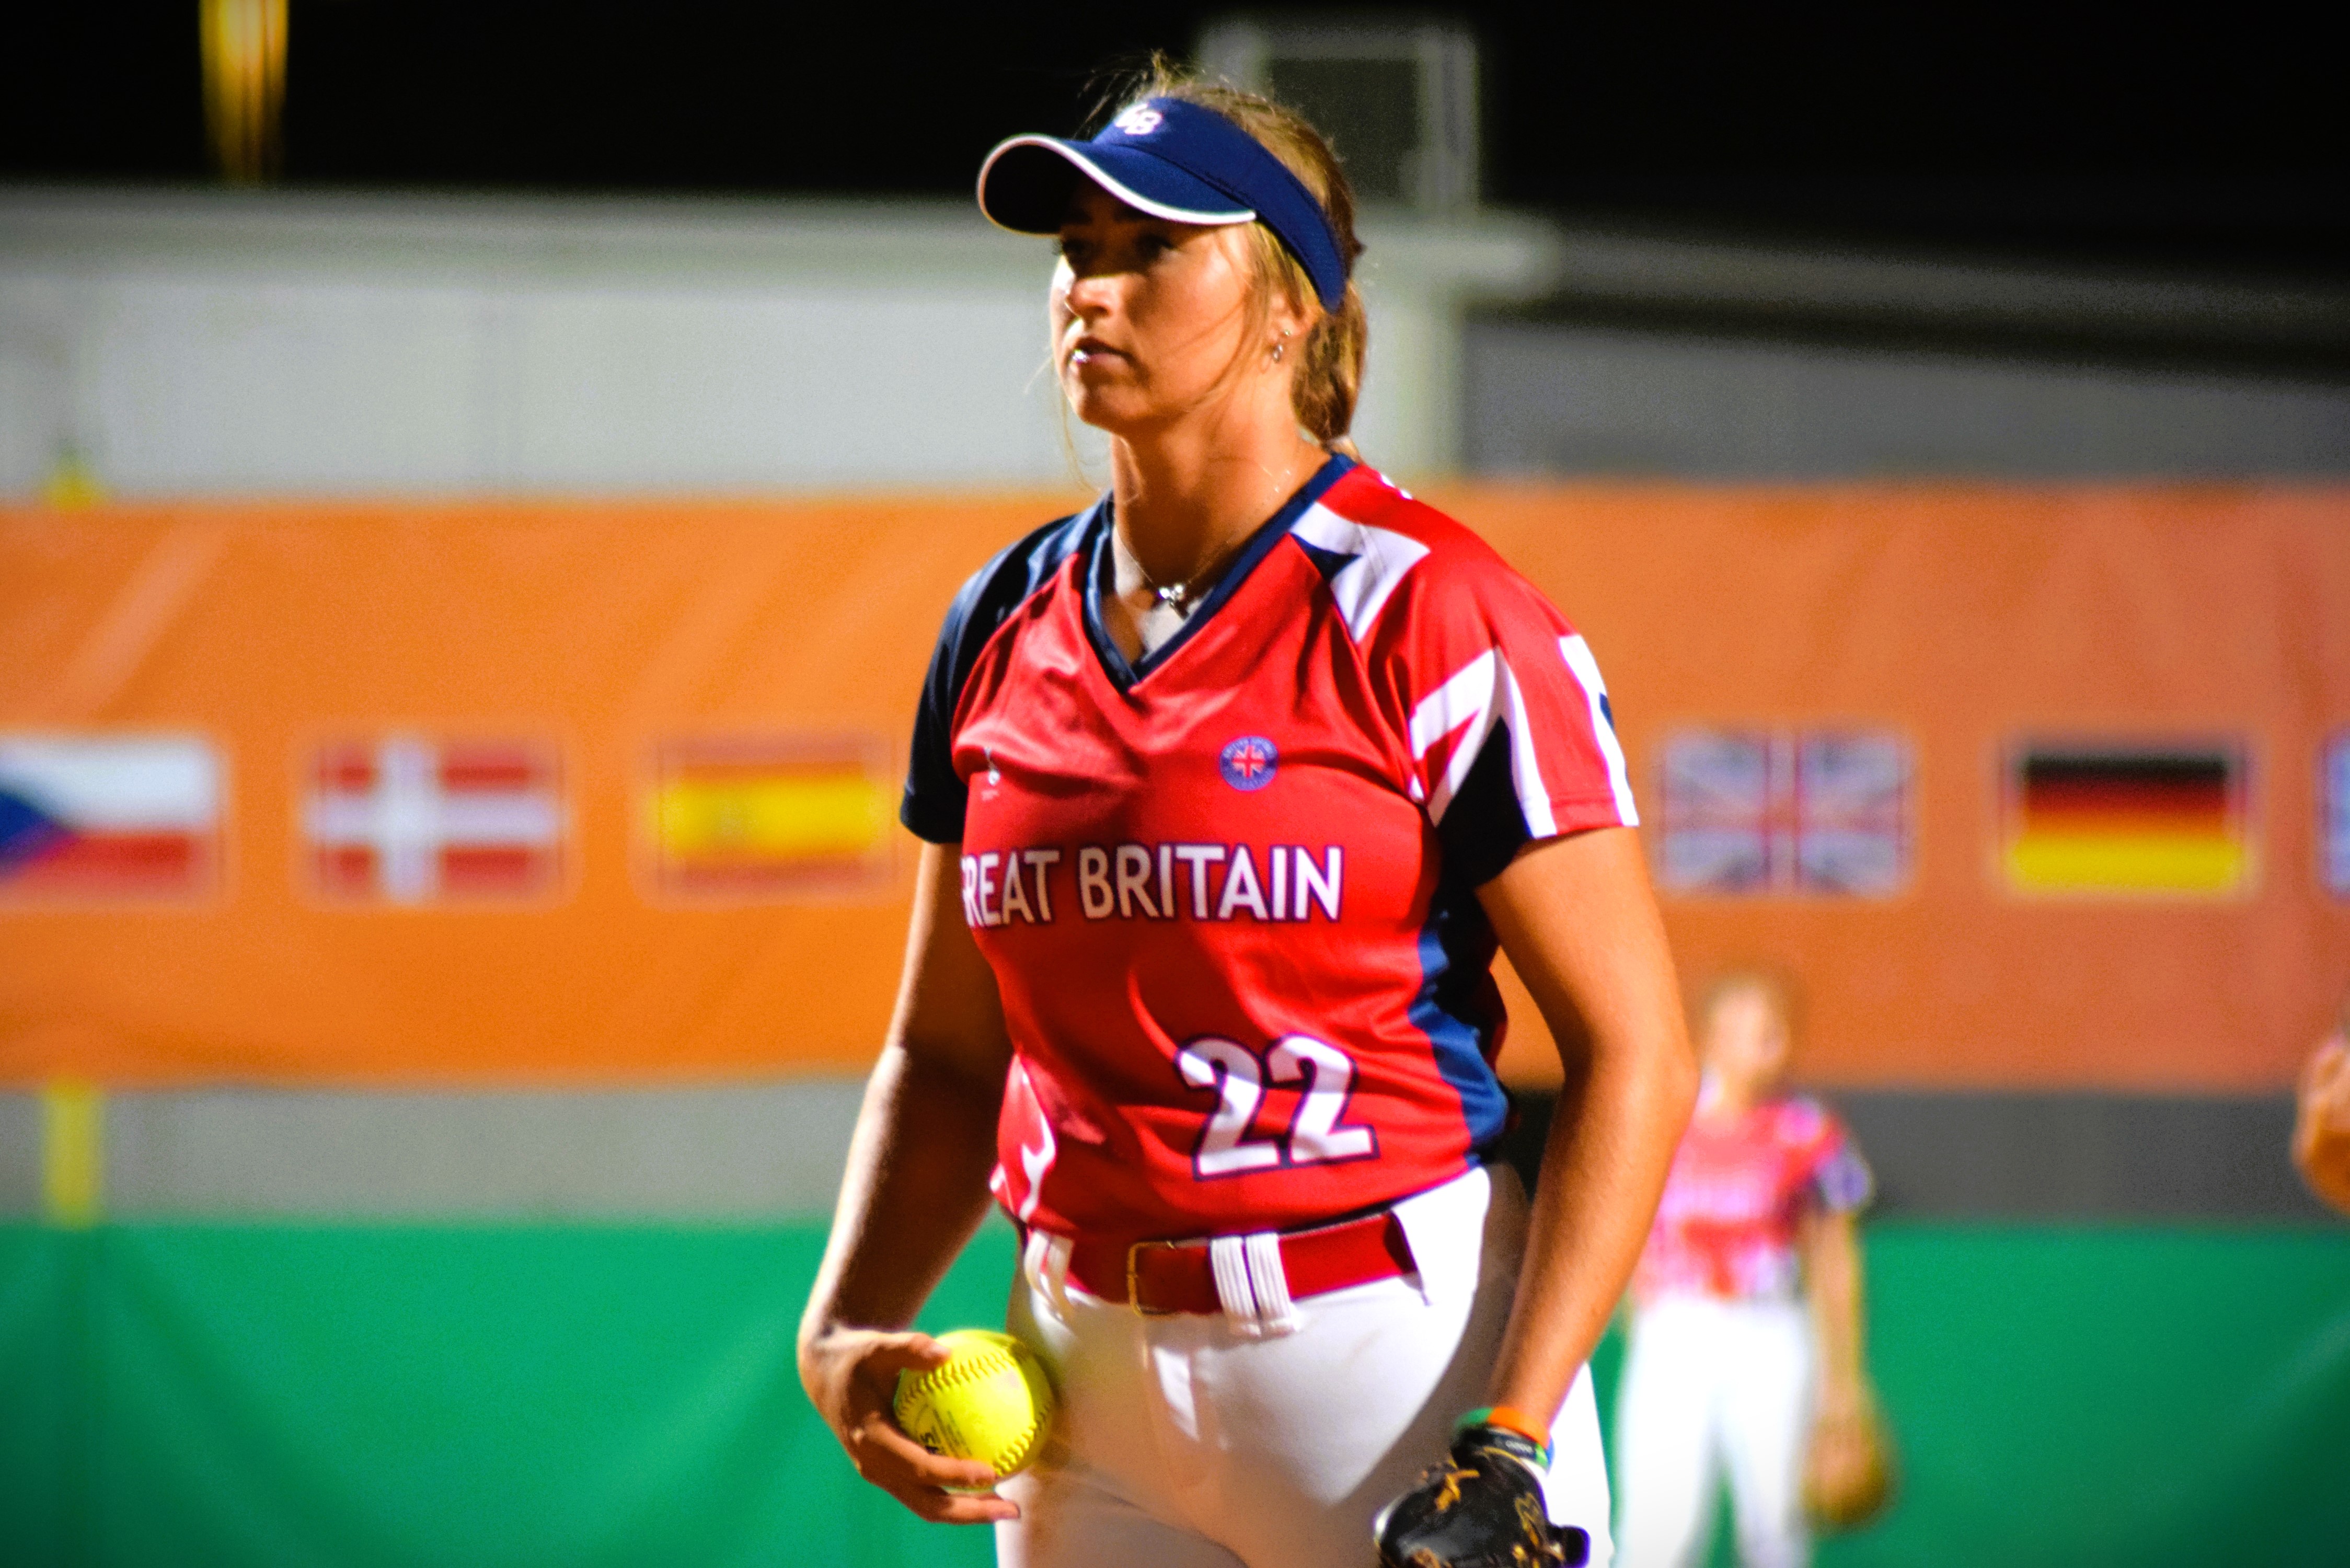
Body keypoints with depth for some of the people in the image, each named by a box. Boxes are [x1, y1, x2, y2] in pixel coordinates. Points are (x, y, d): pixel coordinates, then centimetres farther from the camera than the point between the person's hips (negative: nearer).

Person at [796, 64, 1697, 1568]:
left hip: (1395, 1345, -5)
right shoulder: (1006, 628, 10)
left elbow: (1636, 1051, -10)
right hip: (1083, 1373, 6)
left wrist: (1515, 1445, -17)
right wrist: (846, 1329, 0)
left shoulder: (1429, 614, -8)